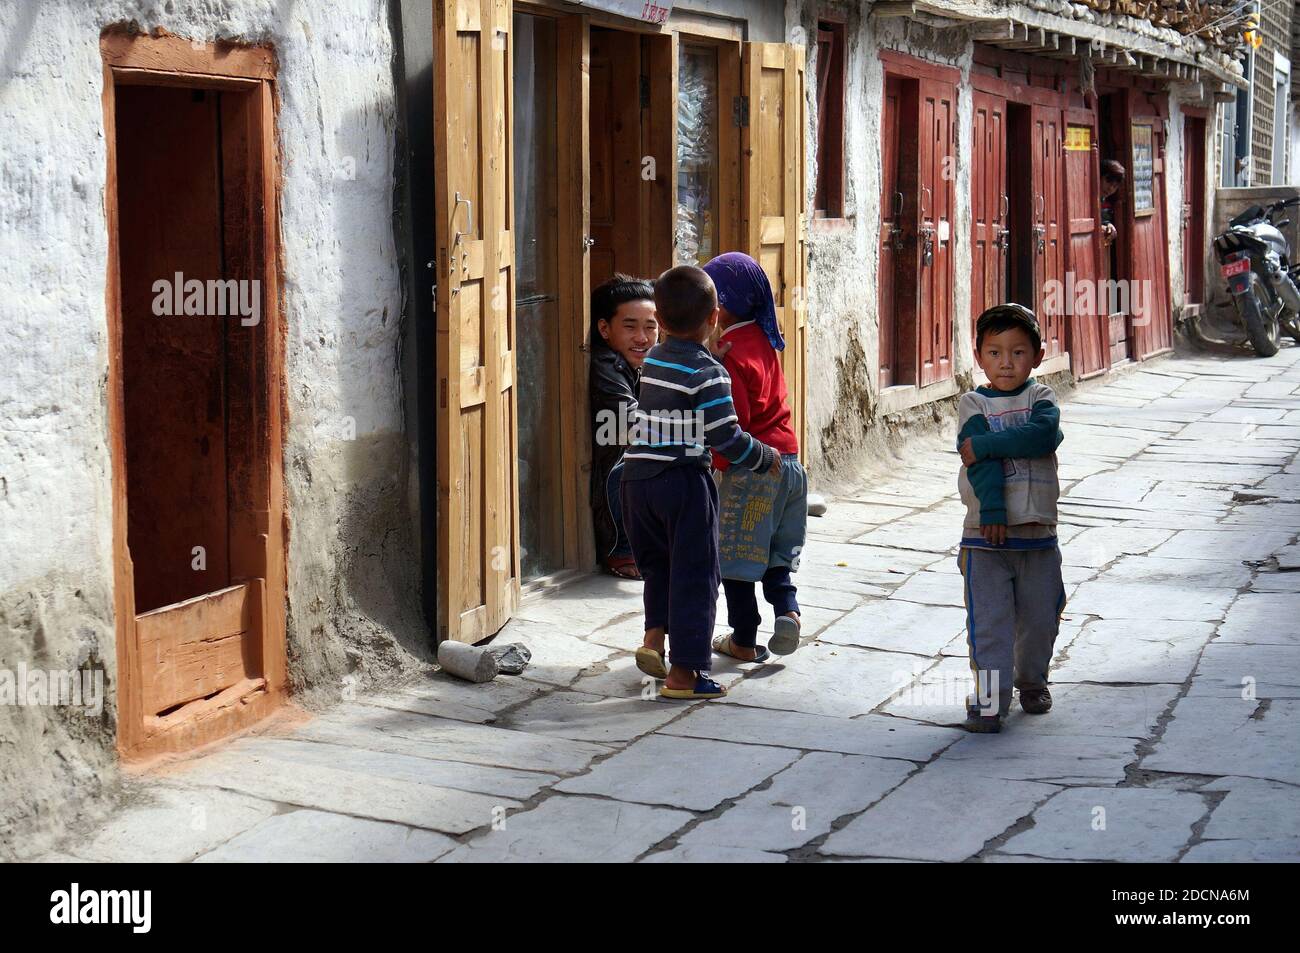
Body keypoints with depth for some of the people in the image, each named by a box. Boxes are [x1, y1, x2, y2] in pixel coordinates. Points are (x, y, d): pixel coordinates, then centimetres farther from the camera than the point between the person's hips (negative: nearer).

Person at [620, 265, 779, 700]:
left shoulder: (652, 359, 9)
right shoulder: (708, 373, -11)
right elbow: (727, 439, -13)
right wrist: (765, 458, 4)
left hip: (637, 478, 6)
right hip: (685, 481, -6)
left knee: (658, 564, 24)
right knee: (694, 574, 3)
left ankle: (654, 636, 8)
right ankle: (684, 672, 5)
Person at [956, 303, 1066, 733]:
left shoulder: (1040, 396, 5)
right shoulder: (973, 403, 2)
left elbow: (1045, 435, -17)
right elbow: (980, 463, -11)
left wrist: (984, 445, -20)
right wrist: (992, 509, -23)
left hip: (1038, 532, 2)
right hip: (986, 533, -2)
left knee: (1040, 617, 12)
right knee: (988, 620, -7)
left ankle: (1032, 681, 34)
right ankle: (989, 699, -3)